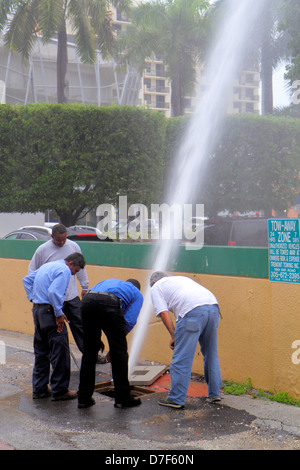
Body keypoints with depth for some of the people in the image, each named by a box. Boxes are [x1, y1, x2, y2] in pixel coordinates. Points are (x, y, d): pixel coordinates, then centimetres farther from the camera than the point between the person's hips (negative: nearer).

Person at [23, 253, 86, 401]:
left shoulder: (47, 266, 19)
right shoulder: (64, 270, -11)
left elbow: (26, 280, 25)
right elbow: (53, 292, -24)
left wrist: (33, 298, 18)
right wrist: (59, 314, -18)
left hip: (37, 309, 10)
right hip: (49, 311, -10)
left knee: (41, 351, 16)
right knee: (60, 351, -2)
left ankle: (39, 388, 22)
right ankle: (59, 390, 3)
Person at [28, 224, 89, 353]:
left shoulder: (74, 246, 3)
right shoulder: (42, 250, -5)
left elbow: (81, 268, 16)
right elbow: (32, 272, 4)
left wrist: (85, 287, 17)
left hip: (72, 295, 3)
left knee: (79, 324, 8)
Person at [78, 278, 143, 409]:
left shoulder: (108, 281, 43)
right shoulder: (137, 294, 30)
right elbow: (129, 321, 13)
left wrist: (97, 338, 34)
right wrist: (115, 344, 23)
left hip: (87, 301, 4)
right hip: (109, 304, -4)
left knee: (88, 353, 17)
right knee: (119, 353, 11)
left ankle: (84, 398, 22)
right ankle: (122, 398, 20)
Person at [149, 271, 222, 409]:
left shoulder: (156, 287, 20)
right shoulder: (181, 278, 38)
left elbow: (163, 312, 5)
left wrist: (173, 336, 7)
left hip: (193, 311, -7)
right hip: (213, 306, 7)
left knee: (181, 359, 1)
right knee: (211, 354, 20)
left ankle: (176, 399, 7)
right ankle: (215, 393, 28)